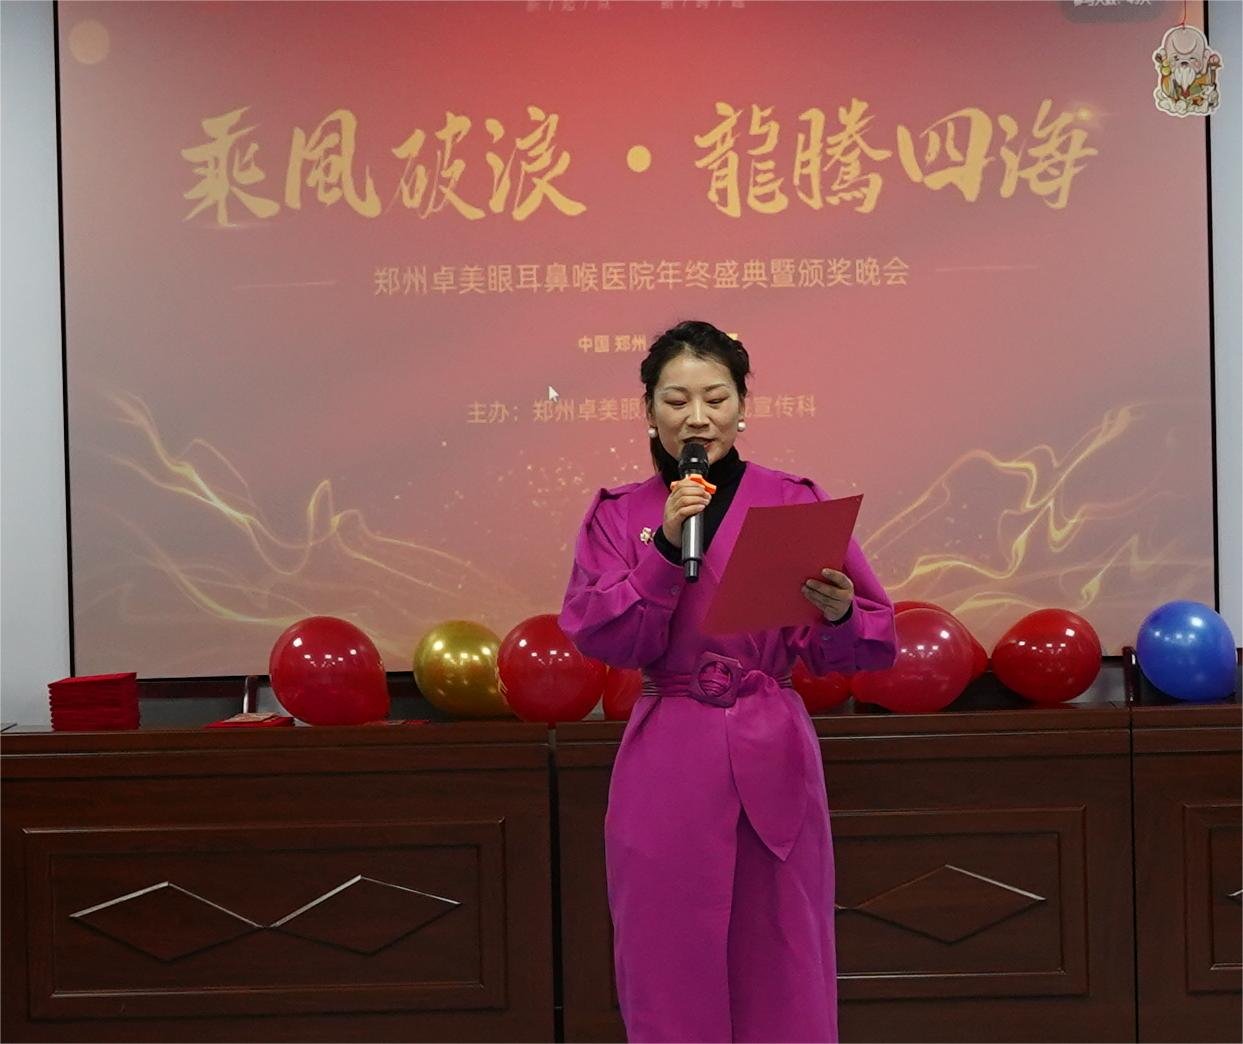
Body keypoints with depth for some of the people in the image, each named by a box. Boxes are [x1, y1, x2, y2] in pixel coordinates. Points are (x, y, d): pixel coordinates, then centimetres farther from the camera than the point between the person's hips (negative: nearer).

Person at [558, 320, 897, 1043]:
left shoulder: (794, 502, 2)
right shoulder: (619, 515, 5)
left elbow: (869, 648, 0)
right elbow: (603, 639, -7)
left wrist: (838, 614, -22)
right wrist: (666, 547, -15)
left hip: (773, 763, 0)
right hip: (667, 764, 0)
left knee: (780, 981, 7)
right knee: (672, 980, 7)